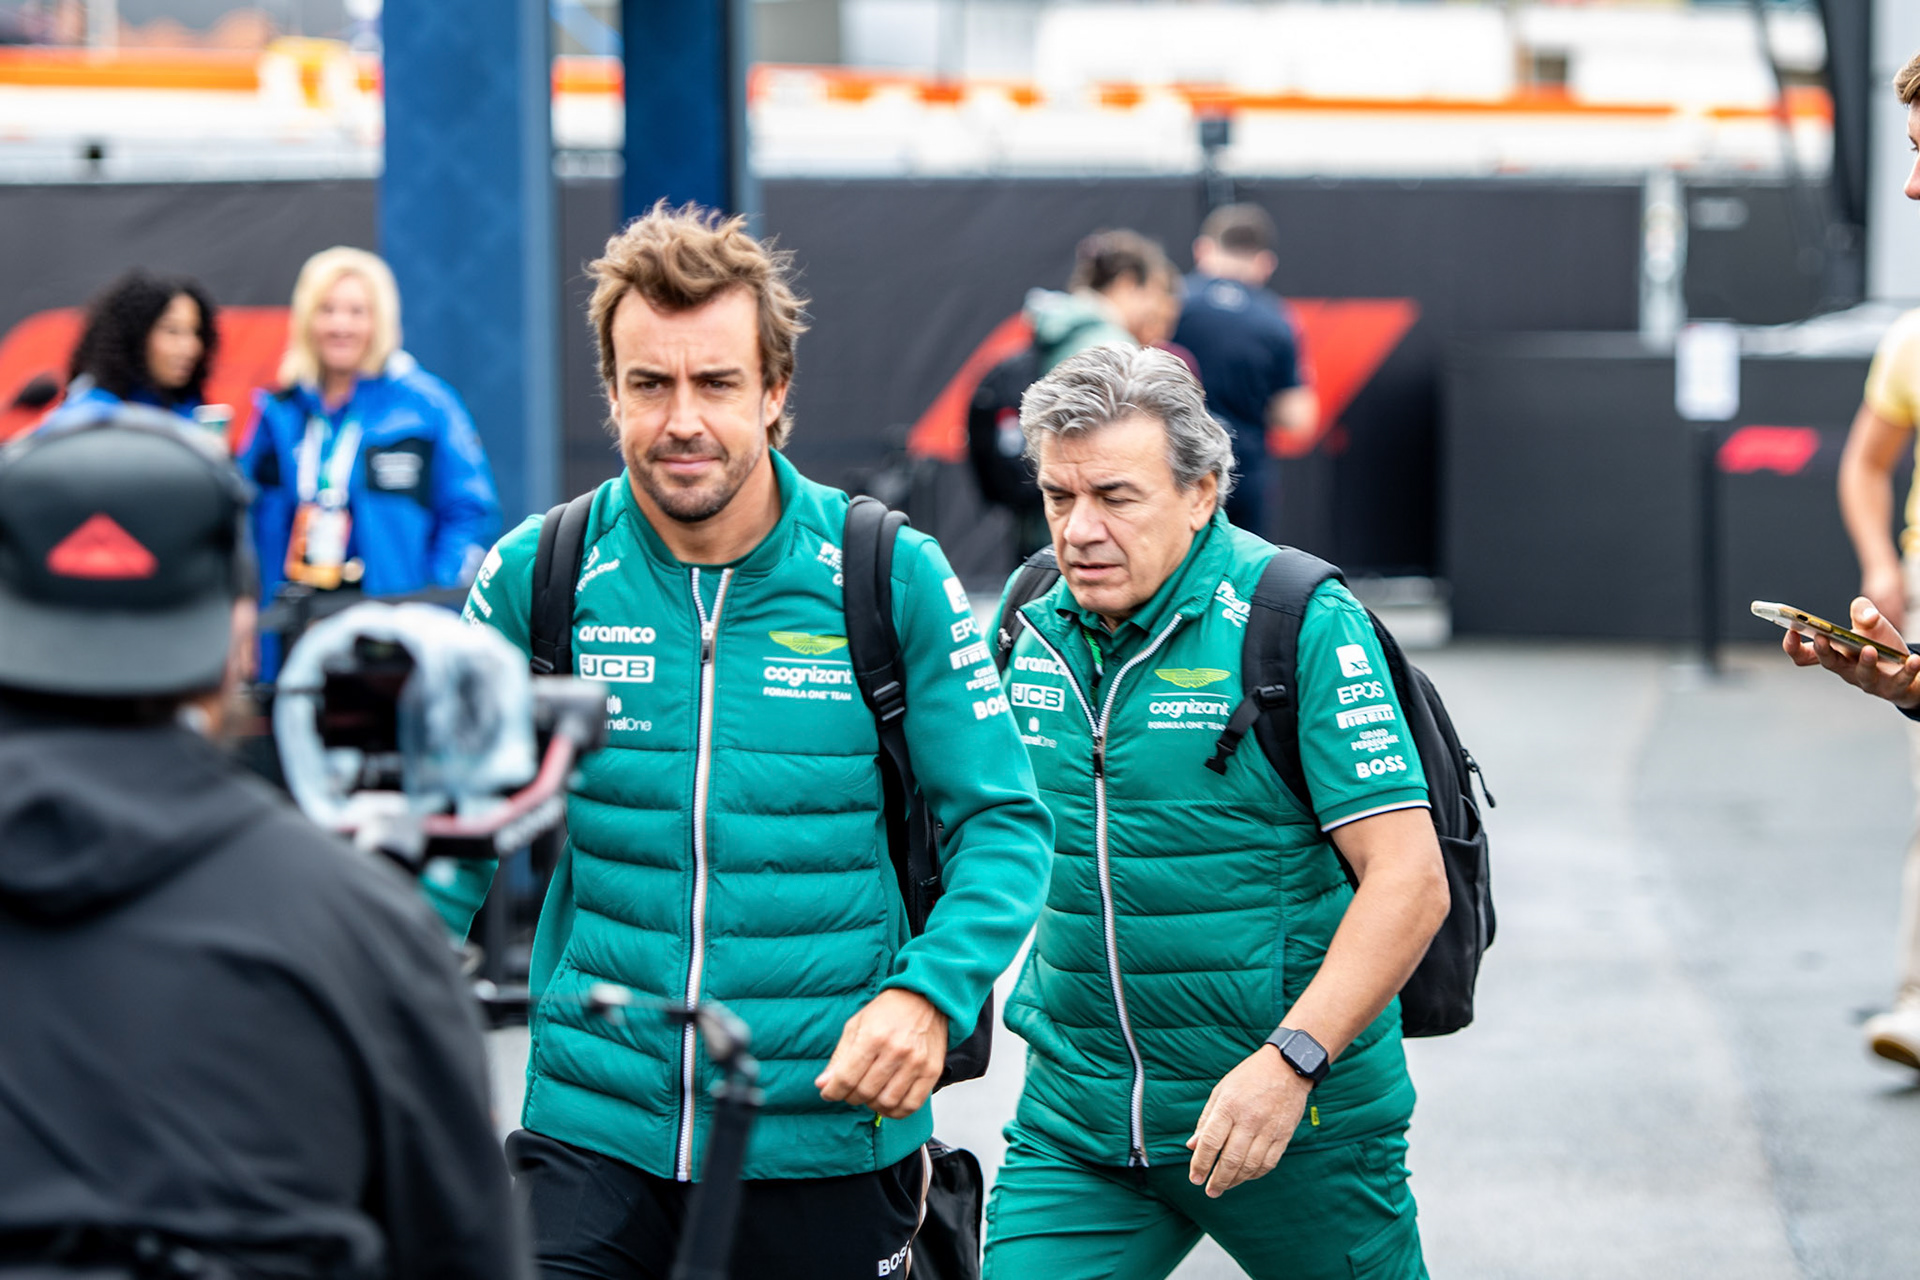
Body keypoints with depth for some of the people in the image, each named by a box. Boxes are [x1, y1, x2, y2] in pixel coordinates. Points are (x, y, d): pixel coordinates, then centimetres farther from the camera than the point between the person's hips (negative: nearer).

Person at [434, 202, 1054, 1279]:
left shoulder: (893, 578, -4)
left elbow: (1004, 823, -1)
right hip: (594, 1131, 1)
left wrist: (929, 992, -18)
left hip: (830, 1139, 0)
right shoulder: (536, 577, 0)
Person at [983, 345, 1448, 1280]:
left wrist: (1289, 1060, -26)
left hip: (1299, 1123, -4)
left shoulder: (1304, 624, -13)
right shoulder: (1031, 622, 4)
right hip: (1075, 1123, 4)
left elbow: (1409, 879, -18)